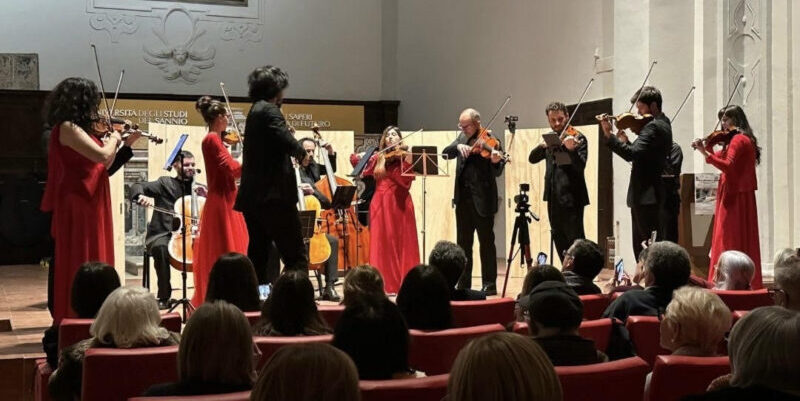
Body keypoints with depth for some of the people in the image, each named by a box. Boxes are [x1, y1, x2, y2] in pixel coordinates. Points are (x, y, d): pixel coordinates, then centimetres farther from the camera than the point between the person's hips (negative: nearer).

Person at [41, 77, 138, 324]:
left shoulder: (79, 128, 13)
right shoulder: (67, 128, -14)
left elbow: (102, 166, 16)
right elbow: (101, 155, -25)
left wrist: (125, 144, 10)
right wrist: (112, 139, -5)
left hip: (90, 204, 9)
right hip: (77, 206, -9)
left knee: (92, 265, 12)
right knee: (78, 266, -5)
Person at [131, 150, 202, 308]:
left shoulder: (198, 188, 18)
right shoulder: (165, 183, 10)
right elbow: (137, 187, -2)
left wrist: (205, 197, -3)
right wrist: (142, 196, -25)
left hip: (188, 234, 2)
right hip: (162, 234, -2)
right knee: (161, 248, -37)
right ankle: (164, 297, -27)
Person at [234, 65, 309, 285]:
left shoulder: (255, 111, 18)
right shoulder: (268, 111, -11)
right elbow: (292, 147, -21)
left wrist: (293, 186, 24)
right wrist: (302, 152, -1)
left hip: (253, 198, 10)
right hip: (274, 198, -10)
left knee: (258, 257, 12)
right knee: (297, 258, -7)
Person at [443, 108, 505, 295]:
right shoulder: (462, 138, 11)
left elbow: (497, 172, -14)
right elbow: (445, 153, 2)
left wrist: (496, 162, -35)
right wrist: (458, 146, -16)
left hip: (482, 199, -6)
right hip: (463, 197, 6)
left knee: (486, 242, 1)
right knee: (463, 243, 11)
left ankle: (489, 285, 8)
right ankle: (463, 284, 19)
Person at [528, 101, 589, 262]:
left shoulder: (578, 138, -7)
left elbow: (580, 166, -18)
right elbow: (532, 158, 9)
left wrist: (571, 149, -36)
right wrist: (542, 146, -10)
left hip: (570, 197, -7)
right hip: (553, 197, 7)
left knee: (576, 241, -9)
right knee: (559, 240, 14)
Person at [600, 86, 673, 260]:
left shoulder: (654, 127, -16)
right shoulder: (662, 124, 17)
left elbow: (632, 154, -28)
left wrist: (609, 135, -28)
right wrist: (626, 141, 1)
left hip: (646, 197, -11)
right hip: (648, 195, 11)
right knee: (640, 246, 15)